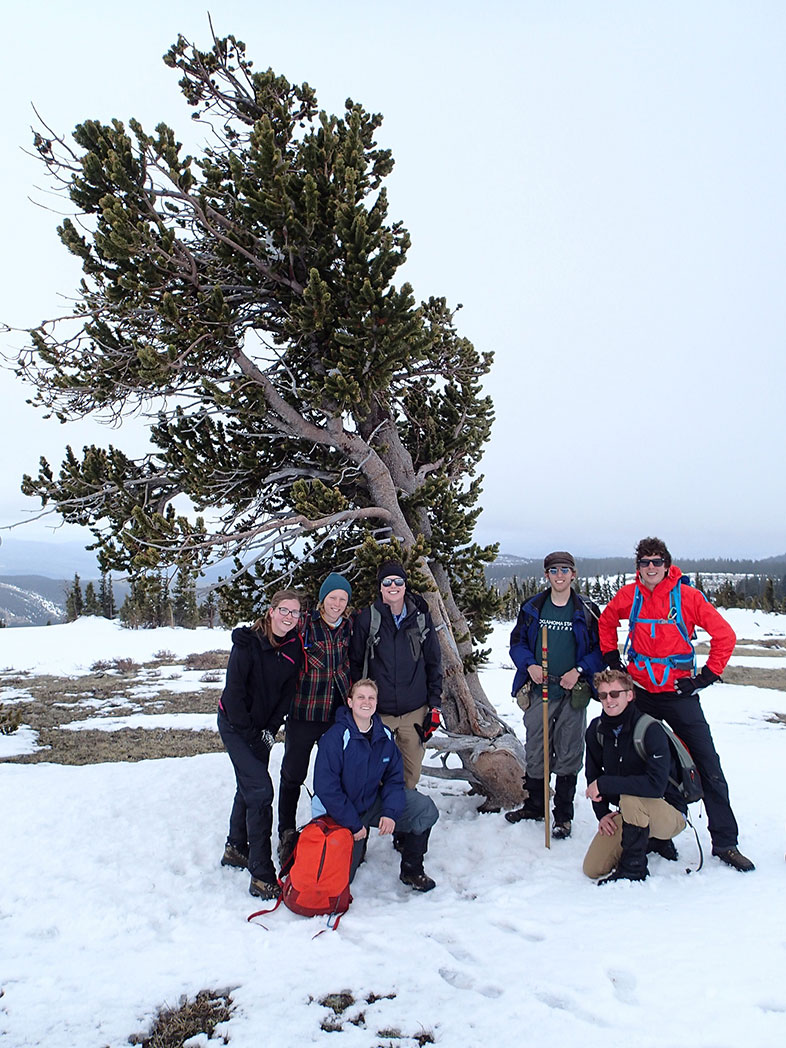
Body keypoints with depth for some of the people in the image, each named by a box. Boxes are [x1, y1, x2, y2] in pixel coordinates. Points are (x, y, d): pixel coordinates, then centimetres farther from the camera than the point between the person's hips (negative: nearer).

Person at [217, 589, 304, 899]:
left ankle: (235, 848, 40)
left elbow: (288, 691, 2)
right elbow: (234, 690, -19)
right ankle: (262, 876, -9)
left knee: (248, 786, 19)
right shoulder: (247, 642, -20)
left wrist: (271, 729, -6)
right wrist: (249, 733, -16)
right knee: (260, 791, -14)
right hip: (235, 725, -6)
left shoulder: (295, 647, -4)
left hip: (262, 728, 6)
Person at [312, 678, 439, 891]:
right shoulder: (335, 737, -23)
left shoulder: (384, 736, -6)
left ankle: (411, 869, 5)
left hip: (373, 802, 5)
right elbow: (326, 787, -22)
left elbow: (394, 777, -1)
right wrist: (353, 824, -21)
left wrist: (390, 812, -17)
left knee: (425, 809, -12)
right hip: (339, 813, -4)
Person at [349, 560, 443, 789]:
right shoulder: (367, 619, -3)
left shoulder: (421, 617, 2)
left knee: (412, 773, 11)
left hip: (415, 712, 2)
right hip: (378, 713, -1)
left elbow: (434, 663, 8)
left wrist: (434, 706, 5)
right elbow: (354, 663, 3)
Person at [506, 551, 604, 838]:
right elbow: (517, 642, 11)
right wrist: (529, 665, -7)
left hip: (573, 693, -2)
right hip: (537, 691, 2)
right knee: (534, 752, 9)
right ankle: (534, 805, 28)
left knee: (568, 754, 4)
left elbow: (601, 649, 2)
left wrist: (579, 670, -12)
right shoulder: (532, 608, 6)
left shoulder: (587, 611, 1)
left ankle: (563, 815, 19)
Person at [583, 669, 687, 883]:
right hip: (631, 815, 6)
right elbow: (593, 776, 7)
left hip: (671, 814, -6)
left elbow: (656, 785, -35)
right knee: (592, 869, -4)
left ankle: (633, 868, -13)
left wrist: (604, 784, -31)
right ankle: (654, 843, 17)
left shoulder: (650, 729, -24)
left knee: (630, 797, -36)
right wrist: (602, 814, -6)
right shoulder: (596, 729, -5)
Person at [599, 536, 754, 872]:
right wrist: (612, 658, 10)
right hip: (640, 693, 2)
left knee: (709, 765, -2)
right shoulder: (628, 596, -2)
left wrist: (707, 675, -6)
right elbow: (606, 623, 17)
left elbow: (724, 635, -4)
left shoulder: (687, 596, -9)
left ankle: (725, 841, 10)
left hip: (679, 694, -2)